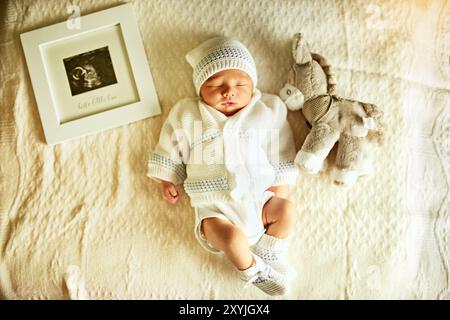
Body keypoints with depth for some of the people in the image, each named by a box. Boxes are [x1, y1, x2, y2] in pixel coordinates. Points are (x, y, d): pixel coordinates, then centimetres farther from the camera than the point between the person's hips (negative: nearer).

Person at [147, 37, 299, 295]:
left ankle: (265, 253, 6)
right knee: (233, 237, -27)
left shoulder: (268, 111, 5)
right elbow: (170, 150, 13)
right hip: (214, 207, -2)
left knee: (287, 210, -19)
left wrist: (282, 185, 6)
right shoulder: (188, 115, 3)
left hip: (258, 198, 3)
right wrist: (168, 182, 13)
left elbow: (281, 153, 10)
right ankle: (252, 270, 4)